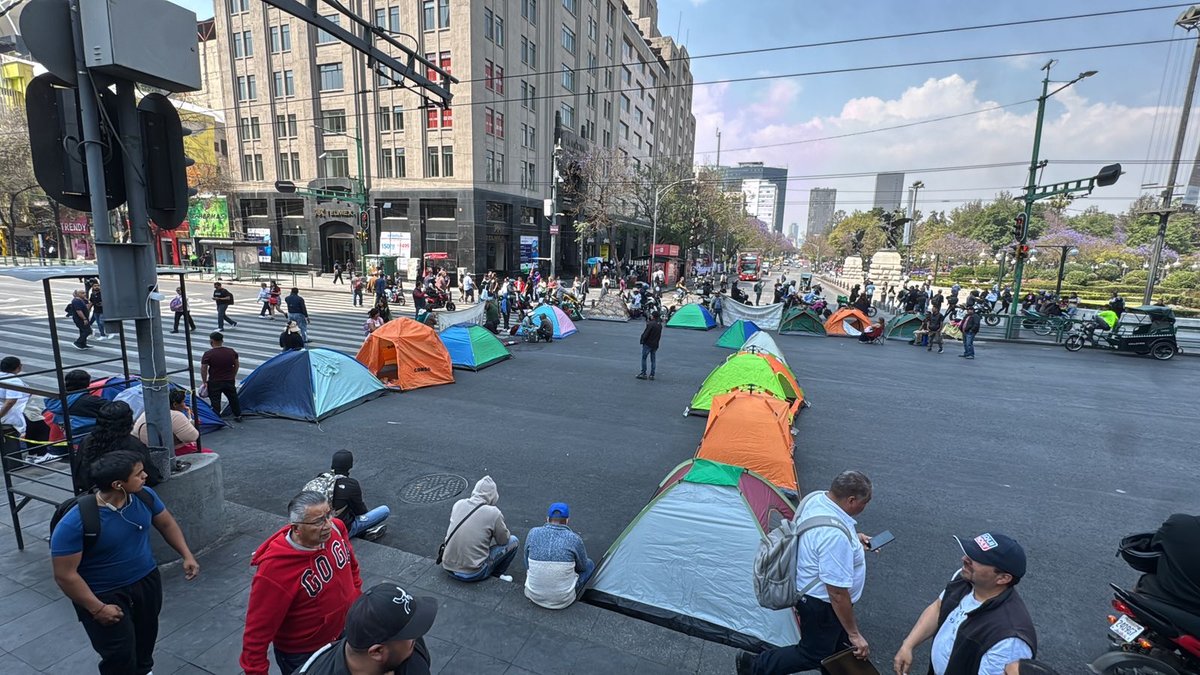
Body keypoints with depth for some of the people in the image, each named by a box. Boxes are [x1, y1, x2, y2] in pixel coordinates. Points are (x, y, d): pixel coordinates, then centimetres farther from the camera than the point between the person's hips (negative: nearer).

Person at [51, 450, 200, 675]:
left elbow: (166, 523, 4)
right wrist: (98, 609, -19)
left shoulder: (144, 495, -14)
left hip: (147, 580, 5)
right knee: (119, 656, 2)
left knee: (146, 637, 24)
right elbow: (65, 575, -21)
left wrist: (187, 555, -1)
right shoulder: (74, 523, -29)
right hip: (105, 595, -5)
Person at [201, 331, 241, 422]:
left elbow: (203, 369, -13)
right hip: (230, 381, 4)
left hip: (214, 382, -4)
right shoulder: (232, 351, -2)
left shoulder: (208, 354, -15)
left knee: (215, 401, 5)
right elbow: (237, 365, 8)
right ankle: (238, 416, 30)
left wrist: (204, 382, -1)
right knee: (233, 398, 19)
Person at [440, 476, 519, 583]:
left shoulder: (458, 504, -1)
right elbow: (504, 540, -1)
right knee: (513, 541, 7)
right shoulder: (494, 513, -16)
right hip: (472, 573, -6)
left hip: (448, 568, 6)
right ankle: (496, 575, 18)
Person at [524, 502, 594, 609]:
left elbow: (527, 564, 8)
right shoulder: (574, 539, -14)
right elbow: (582, 567, 5)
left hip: (534, 596, 3)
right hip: (563, 601, -2)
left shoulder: (533, 533, -7)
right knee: (590, 564, 18)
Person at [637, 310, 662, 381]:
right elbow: (659, 335, 10)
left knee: (644, 358, 4)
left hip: (647, 344, -7)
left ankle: (643, 374, 4)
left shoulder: (650, 324, -19)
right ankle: (652, 375, 12)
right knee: (653, 360, 10)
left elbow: (645, 334, -18)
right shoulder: (660, 325, 5)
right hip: (655, 345, 7)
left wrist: (642, 340, -4)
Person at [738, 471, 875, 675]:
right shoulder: (835, 536, -38)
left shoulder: (816, 497, -11)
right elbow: (837, 593, -31)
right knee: (814, 655, 13)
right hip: (821, 602, -8)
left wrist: (852, 538, 7)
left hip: (806, 588, 8)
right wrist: (854, 634, -18)